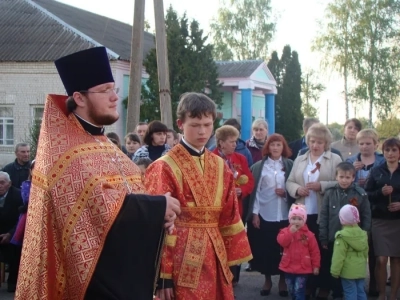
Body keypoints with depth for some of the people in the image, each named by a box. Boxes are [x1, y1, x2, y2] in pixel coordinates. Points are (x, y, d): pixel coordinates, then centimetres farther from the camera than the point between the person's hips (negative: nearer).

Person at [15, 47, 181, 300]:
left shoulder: (101, 143, 14)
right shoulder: (66, 148, -15)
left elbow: (129, 194, 15)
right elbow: (102, 204, -27)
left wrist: (157, 212, -6)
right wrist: (158, 207, -17)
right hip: (97, 278, -9)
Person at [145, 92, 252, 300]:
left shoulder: (220, 166, 9)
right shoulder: (165, 168, -9)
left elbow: (229, 217, 12)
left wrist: (232, 258, 8)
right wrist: (163, 275, -12)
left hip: (215, 257, 6)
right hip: (183, 261, -5)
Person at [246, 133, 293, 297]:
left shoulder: (289, 165, 6)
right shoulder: (259, 166, 4)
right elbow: (255, 191, 0)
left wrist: (286, 192, -10)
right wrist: (255, 213, -5)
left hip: (284, 214, 1)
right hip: (264, 214, -1)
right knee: (265, 248, 3)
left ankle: (283, 280, 18)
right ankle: (267, 279, 18)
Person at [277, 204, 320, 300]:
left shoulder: (308, 234, -5)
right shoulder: (285, 231, 0)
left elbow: (315, 252, -1)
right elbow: (282, 242, -19)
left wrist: (316, 266, -3)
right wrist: (290, 232, -26)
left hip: (302, 268, -3)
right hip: (288, 267, 3)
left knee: (299, 290, -8)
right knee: (291, 290, 17)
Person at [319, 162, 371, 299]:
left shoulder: (360, 194, -5)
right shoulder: (330, 193, -2)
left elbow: (367, 217, -2)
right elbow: (323, 217, -1)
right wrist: (323, 239, -3)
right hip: (333, 240, 2)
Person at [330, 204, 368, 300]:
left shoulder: (342, 236, -15)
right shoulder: (363, 234, 5)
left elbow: (339, 256, -16)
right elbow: (365, 252, 14)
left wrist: (335, 271, -9)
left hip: (348, 271, -6)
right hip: (361, 269, 6)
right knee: (360, 291, 13)